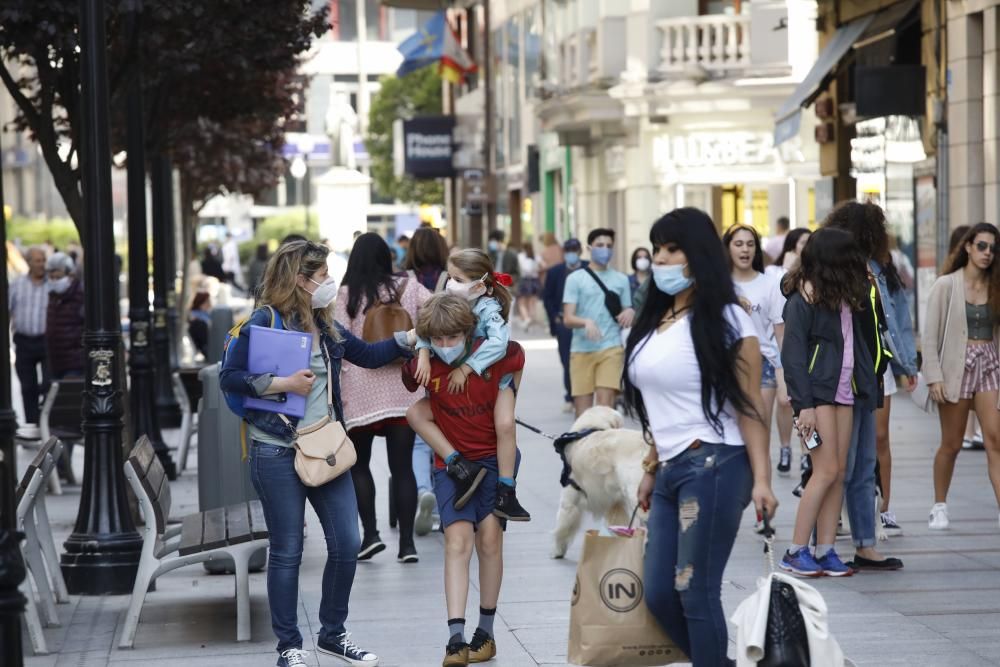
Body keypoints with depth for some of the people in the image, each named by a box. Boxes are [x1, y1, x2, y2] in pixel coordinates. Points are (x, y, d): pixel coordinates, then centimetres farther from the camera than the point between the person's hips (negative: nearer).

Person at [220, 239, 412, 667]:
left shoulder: (325, 326, 11)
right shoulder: (264, 322, -10)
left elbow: (367, 355, 24)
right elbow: (229, 377, -14)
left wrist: (410, 338, 14)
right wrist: (283, 384, -19)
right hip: (277, 454, -7)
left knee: (347, 544, 5)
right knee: (287, 552, 3)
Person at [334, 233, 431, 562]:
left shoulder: (345, 295, -4)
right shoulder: (408, 287, 3)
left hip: (360, 390, -2)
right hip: (402, 389, 2)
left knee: (358, 465, 13)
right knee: (402, 467, 4)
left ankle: (370, 533, 3)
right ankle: (407, 542, 1)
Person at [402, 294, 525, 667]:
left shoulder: (495, 354, -16)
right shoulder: (423, 367, -13)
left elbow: (517, 358, 7)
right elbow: (408, 394, 8)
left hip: (495, 457, 0)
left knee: (489, 537, -4)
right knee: (457, 542, -12)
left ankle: (486, 632, 10)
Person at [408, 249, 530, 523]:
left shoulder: (489, 309, -19)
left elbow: (497, 343, -34)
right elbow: (427, 331, -7)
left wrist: (465, 369, -35)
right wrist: (423, 354, -28)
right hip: (452, 384, 5)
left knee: (505, 424, -32)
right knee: (415, 413, -14)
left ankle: (505, 493, -21)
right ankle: (462, 468, -23)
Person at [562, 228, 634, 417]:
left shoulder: (621, 279, 12)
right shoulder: (575, 278, 4)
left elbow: (627, 318, 17)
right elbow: (567, 319, -3)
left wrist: (630, 313, -8)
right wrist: (586, 322, -25)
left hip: (611, 348, 1)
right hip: (581, 349, -1)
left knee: (605, 404, -12)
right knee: (582, 408, 2)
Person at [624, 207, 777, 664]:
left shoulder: (725, 321, -6)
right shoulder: (655, 322, 16)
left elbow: (749, 408, -10)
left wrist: (760, 480, -17)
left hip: (712, 467, -8)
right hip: (671, 471, 8)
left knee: (695, 591, -7)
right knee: (659, 594, 5)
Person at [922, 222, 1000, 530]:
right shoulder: (946, 285, -2)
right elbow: (930, 335, -4)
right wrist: (934, 376, -11)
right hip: (956, 365, -2)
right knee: (951, 444, 7)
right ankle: (940, 507, 25)